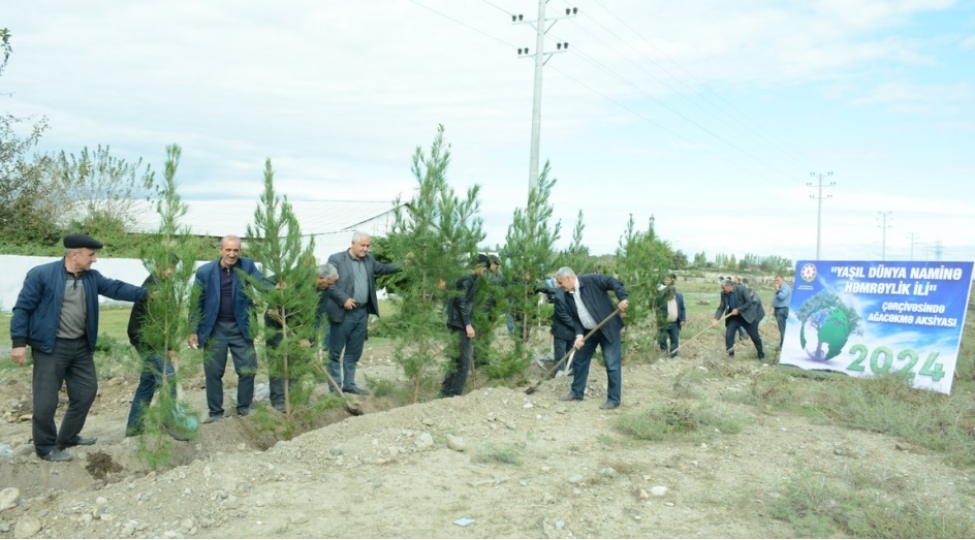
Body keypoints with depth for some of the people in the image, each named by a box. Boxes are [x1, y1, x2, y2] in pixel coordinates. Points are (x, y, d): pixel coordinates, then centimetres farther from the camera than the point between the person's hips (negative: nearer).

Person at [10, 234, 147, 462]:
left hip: (81, 346, 7)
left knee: (86, 392, 15)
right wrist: (19, 342, -15)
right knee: (46, 400, 0)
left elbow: (116, 288, 0)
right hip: (51, 347, -7)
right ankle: (46, 447, 18)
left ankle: (68, 437, 33)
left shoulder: (91, 277, 6)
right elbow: (22, 308, -11)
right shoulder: (41, 275, -12)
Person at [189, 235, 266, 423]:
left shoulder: (248, 266, -4)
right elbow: (197, 303, -2)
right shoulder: (205, 271, -6)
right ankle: (215, 412, 22)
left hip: (241, 328, 0)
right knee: (213, 371, 8)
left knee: (247, 369, 5)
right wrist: (193, 330, -4)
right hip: (215, 328, 0)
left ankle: (244, 408, 24)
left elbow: (261, 283, -19)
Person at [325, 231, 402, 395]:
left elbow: (382, 269, 19)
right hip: (343, 313, -6)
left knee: (354, 352, 15)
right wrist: (344, 299, -19)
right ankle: (335, 388, 11)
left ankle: (349, 384, 25)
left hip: (362, 313, 7)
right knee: (335, 352, 4)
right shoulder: (336, 259, -8)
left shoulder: (368, 259, 12)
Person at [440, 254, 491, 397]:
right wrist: (468, 324, -20)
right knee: (464, 361, -7)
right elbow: (461, 302, -19)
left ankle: (446, 391, 19)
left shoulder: (469, 278, 18)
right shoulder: (467, 279, -11)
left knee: (457, 359, 14)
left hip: (458, 324, 10)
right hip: (460, 324, -10)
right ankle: (454, 394, -4)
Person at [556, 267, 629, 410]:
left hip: (608, 328, -7)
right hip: (588, 332, 7)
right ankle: (577, 393, 28)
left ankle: (614, 399, 4)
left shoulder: (591, 280, -16)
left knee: (612, 364, -4)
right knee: (579, 360, 13)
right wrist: (579, 335, -12)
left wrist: (622, 298, -32)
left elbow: (614, 283, -18)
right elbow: (574, 318, 2)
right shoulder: (568, 296, 2)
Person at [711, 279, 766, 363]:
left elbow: (749, 302, -21)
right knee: (728, 336, -11)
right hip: (733, 317, 3)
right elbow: (721, 308, -7)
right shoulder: (723, 294, -10)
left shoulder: (741, 289, -23)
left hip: (747, 316, -3)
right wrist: (716, 319, -20)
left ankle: (761, 355, 27)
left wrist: (738, 310, -25)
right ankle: (730, 355, 5)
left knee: (755, 336, 8)